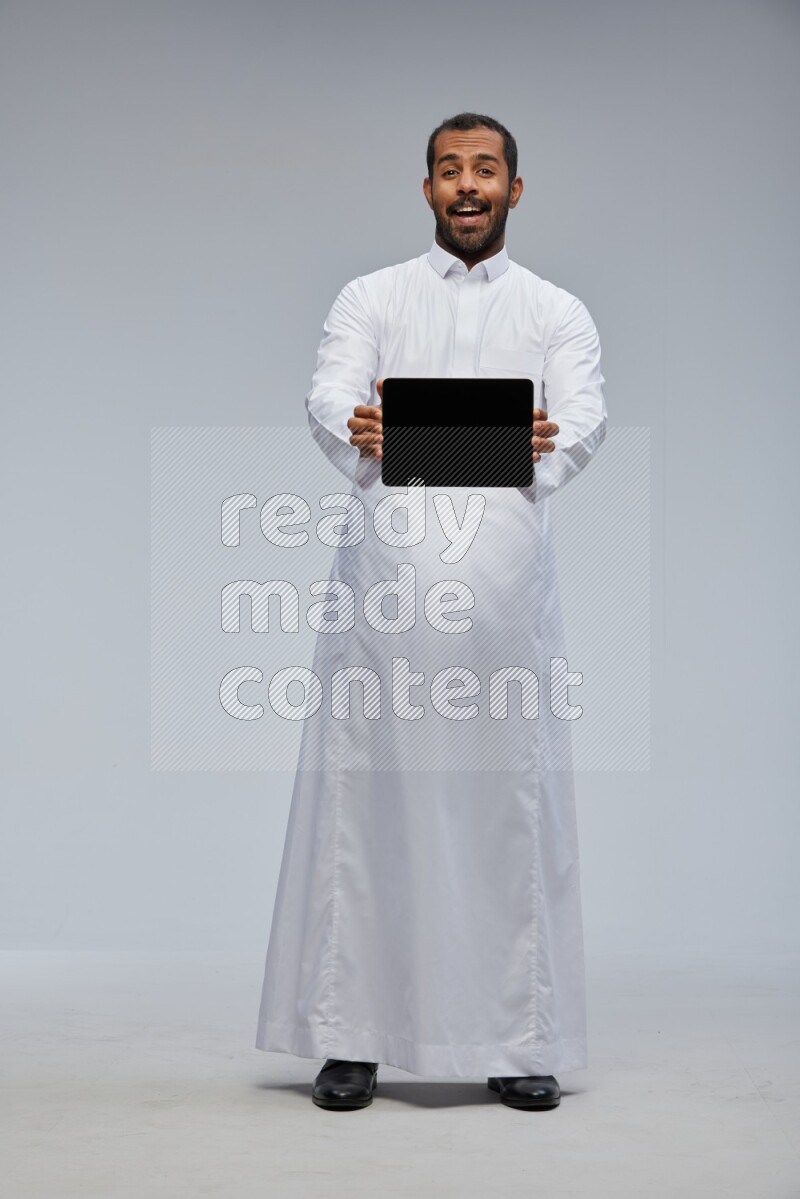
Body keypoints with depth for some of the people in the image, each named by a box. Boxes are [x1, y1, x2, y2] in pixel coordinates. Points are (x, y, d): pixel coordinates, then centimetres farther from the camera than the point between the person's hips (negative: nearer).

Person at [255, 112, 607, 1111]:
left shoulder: (558, 313, 14)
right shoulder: (370, 299, 14)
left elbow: (586, 420, -3)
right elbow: (327, 398, -4)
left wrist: (548, 445, -27)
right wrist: (357, 435, -28)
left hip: (506, 580, 0)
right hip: (387, 571, 0)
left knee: (512, 803, 0)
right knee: (365, 799, -1)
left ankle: (519, 1040, 8)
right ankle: (349, 1036, 7)